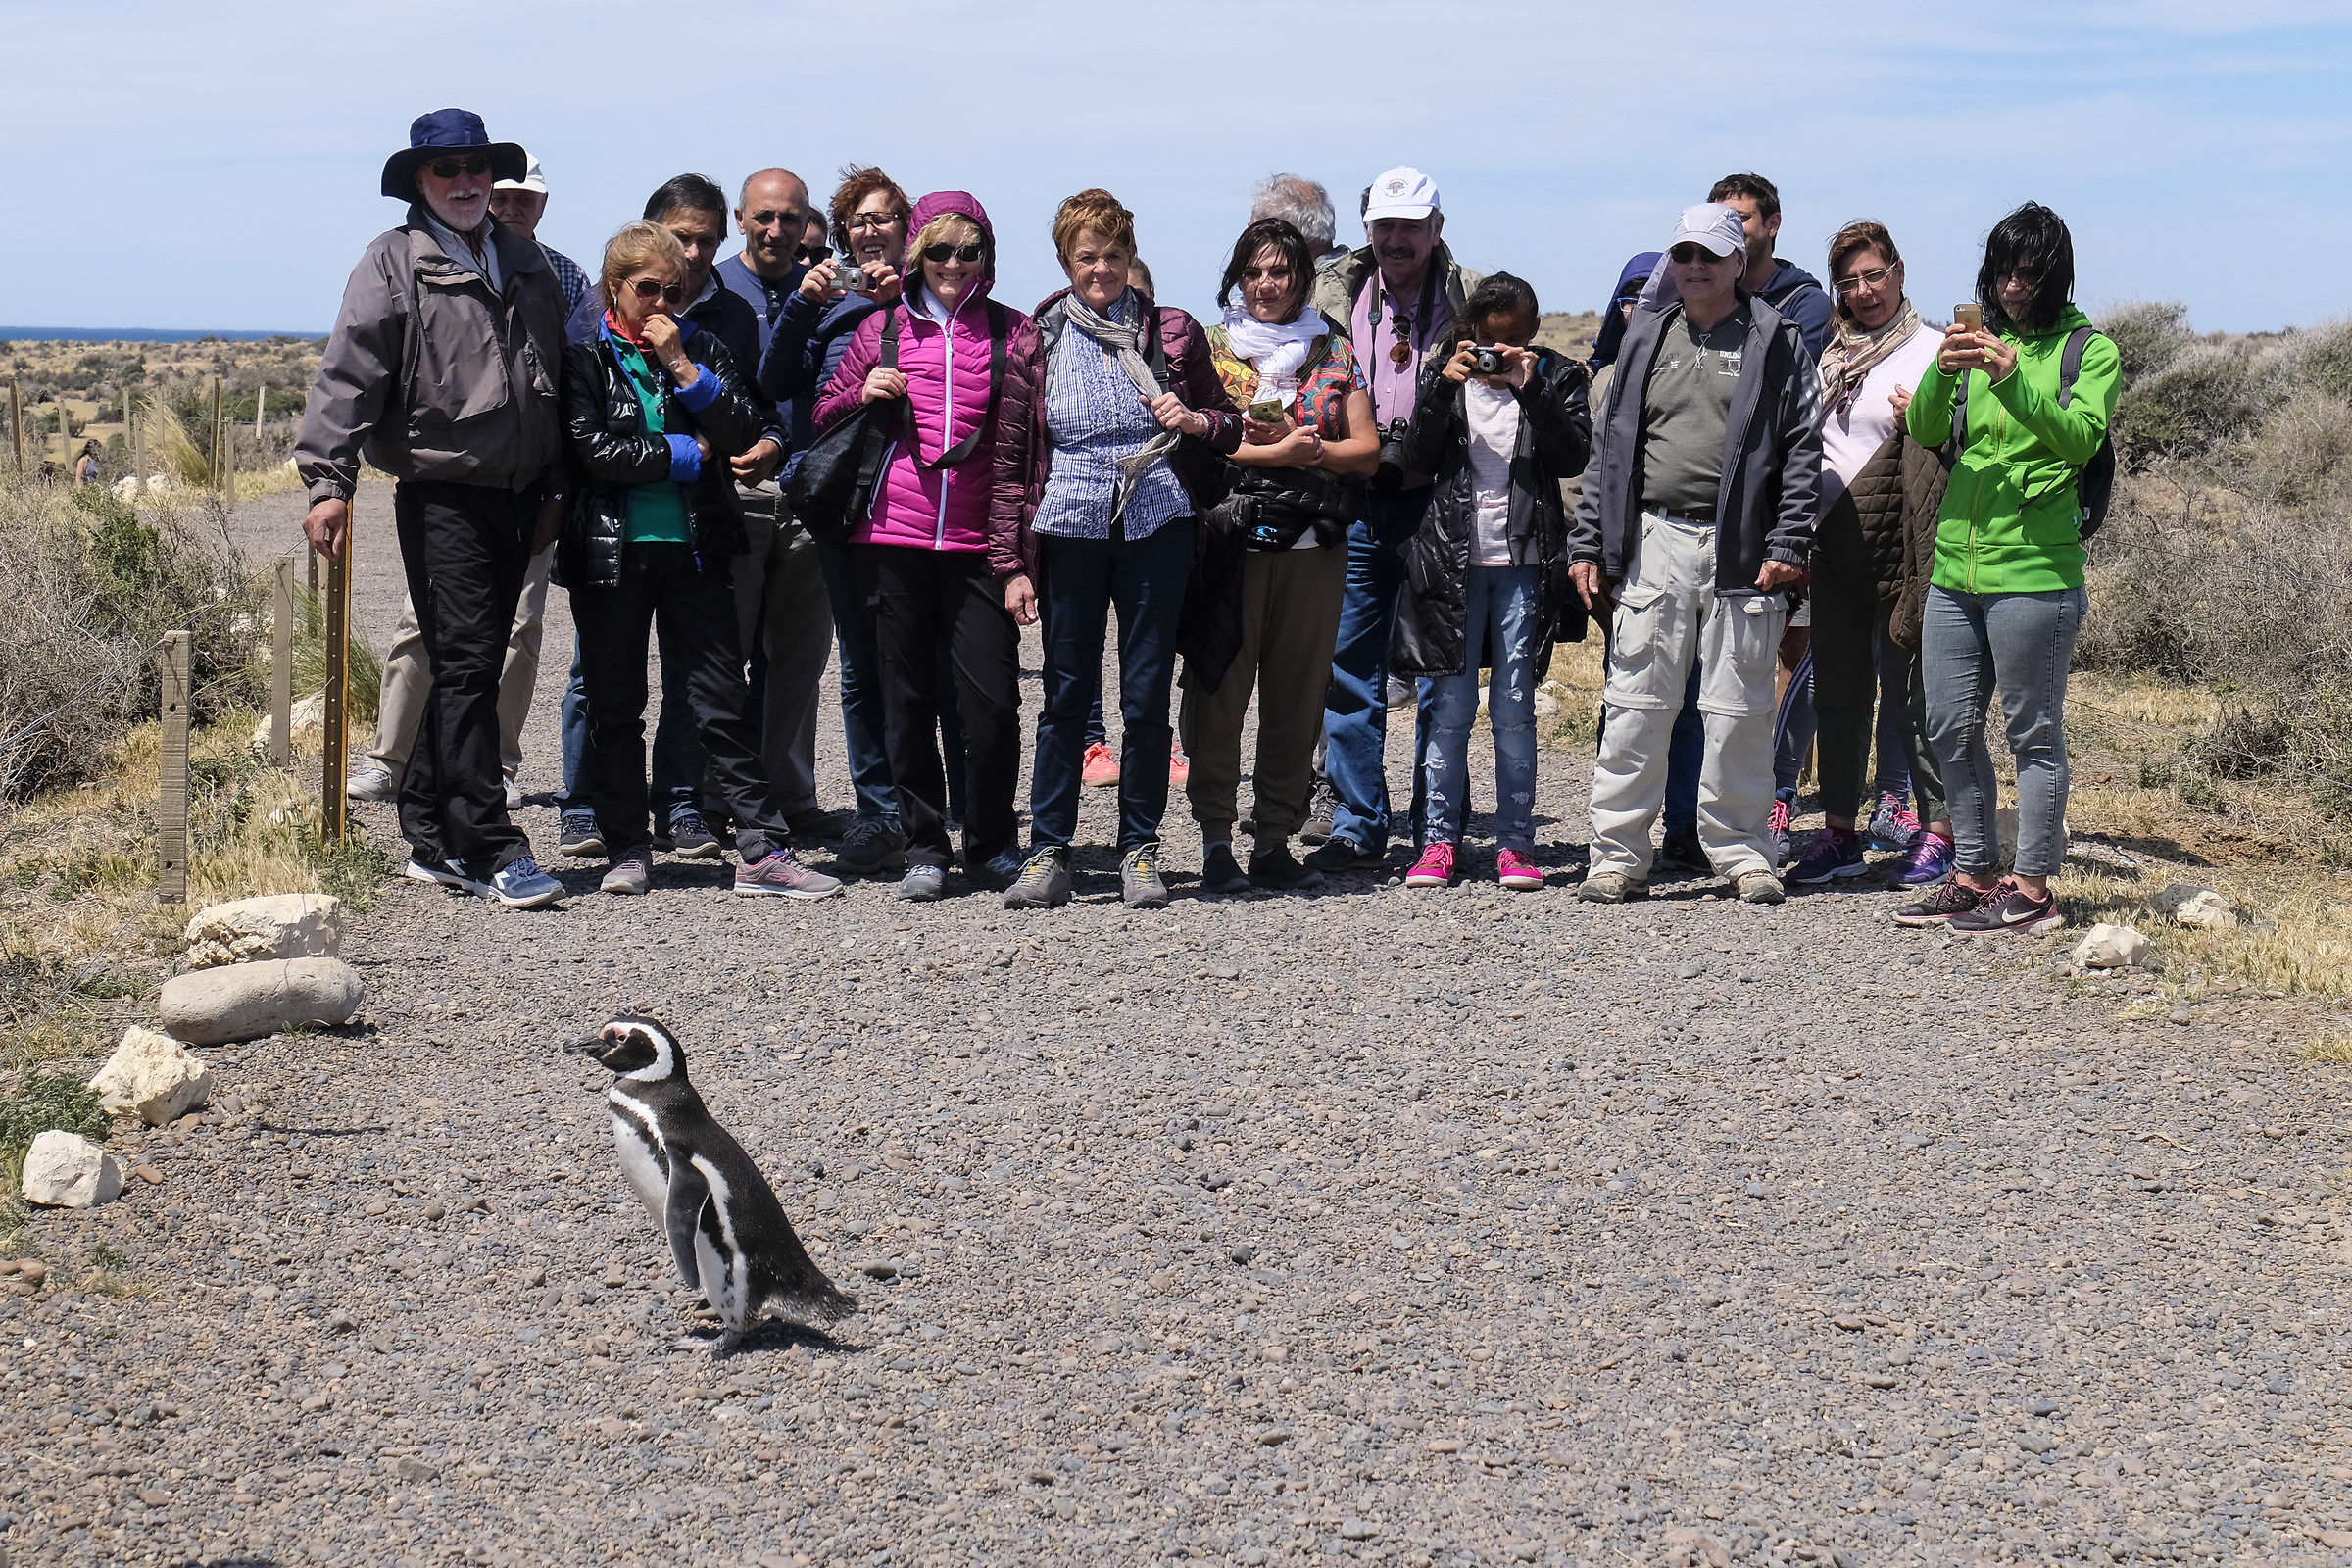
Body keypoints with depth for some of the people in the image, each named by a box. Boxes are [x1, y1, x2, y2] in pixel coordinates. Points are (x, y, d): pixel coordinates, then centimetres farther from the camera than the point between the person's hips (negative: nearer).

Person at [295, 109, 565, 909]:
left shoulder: (526, 263, 15)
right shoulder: (394, 262, -3)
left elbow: (555, 377, 22)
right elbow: (349, 373, -9)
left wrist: (554, 488, 19)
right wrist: (329, 480, -18)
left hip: (517, 498, 6)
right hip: (441, 496, -6)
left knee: (470, 670, 11)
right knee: (465, 668, -9)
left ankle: (433, 841, 20)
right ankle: (491, 851, -6)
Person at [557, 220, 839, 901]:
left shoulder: (700, 344, 9)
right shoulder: (583, 352, 0)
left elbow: (747, 430, -3)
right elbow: (593, 448, -13)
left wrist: (683, 366, -11)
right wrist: (689, 452, -8)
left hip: (694, 545, 2)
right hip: (611, 550, -2)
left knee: (724, 701, -1)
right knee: (615, 707, 6)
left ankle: (763, 851, -1)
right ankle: (628, 849, 16)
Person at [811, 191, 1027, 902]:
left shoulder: (1011, 331, 8)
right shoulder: (883, 328, 10)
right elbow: (823, 414, 18)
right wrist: (863, 393, -3)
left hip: (977, 541, -1)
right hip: (893, 536, 1)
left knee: (993, 698, -5)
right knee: (907, 697, 4)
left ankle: (992, 842, 13)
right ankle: (925, 848, 15)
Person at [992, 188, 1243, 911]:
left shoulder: (1172, 332, 6)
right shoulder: (1036, 342, 5)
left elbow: (1229, 426, 15)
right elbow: (1010, 459, 5)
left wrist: (1194, 419, -9)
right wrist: (1011, 563, -1)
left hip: (1156, 530, 0)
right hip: (1069, 532, 0)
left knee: (1147, 695, 3)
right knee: (1066, 695, 3)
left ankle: (1141, 851, 14)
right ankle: (1048, 852, 11)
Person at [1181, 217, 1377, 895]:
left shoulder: (1334, 351, 13)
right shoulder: (1212, 348, 8)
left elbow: (1366, 451, 6)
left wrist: (1305, 446, -11)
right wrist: (1283, 452, -13)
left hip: (1314, 545, 2)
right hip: (1231, 540, -2)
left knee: (1297, 692, 4)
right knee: (1219, 687, -4)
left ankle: (1275, 839, 11)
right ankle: (1216, 842, 1)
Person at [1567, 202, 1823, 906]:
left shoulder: (1776, 341, 5)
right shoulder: (1646, 338, 13)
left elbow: (1803, 448, 1)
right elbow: (1609, 444, 13)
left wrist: (1789, 545, -7)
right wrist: (1588, 545, 7)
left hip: (1741, 549, -2)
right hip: (1653, 543, 2)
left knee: (1740, 708, 3)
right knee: (1635, 702, 1)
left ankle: (1739, 847, 15)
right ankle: (1618, 852, 6)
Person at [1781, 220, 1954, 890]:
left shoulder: (1931, 350, -1)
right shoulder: (1832, 355, 16)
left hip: (1897, 545, -6)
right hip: (1833, 548, 6)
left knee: (1909, 688, -3)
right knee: (1837, 691, 8)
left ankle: (1937, 830, 3)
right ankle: (1840, 832, 15)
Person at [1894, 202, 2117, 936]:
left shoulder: (2089, 348, 1)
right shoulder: (1980, 339, 15)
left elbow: (2082, 437, -14)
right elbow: (1926, 431, 4)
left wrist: (2014, 379, -25)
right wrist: (1943, 371, -15)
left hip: (2034, 572, -6)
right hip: (1955, 566, 6)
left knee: (2034, 733, 0)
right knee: (1950, 728, 10)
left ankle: (2032, 889, 6)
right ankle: (1974, 873, 22)